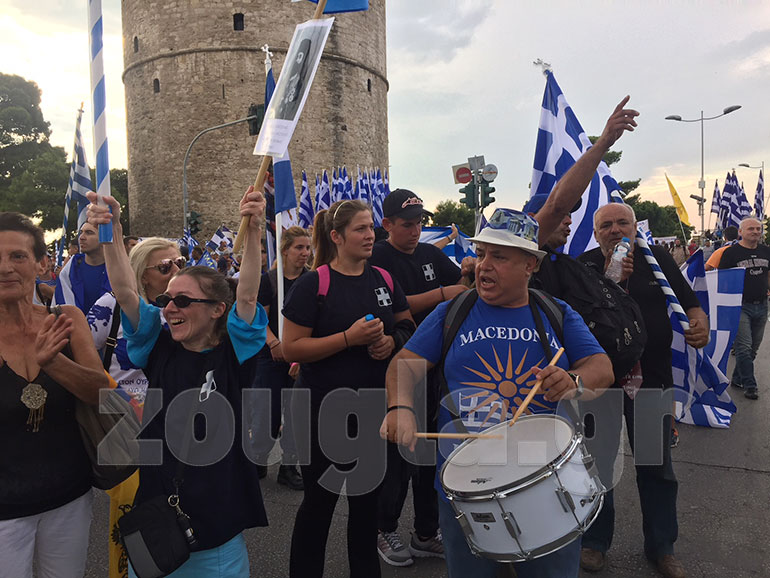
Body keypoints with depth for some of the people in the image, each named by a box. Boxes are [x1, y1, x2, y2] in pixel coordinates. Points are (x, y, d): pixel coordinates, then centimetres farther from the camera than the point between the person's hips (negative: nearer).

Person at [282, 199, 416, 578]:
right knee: (320, 500, 10)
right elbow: (291, 348, -14)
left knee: (368, 498, 18)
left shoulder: (383, 280, 4)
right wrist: (350, 337, -23)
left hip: (374, 406, 5)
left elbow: (406, 325, 15)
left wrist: (392, 340, -8)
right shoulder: (313, 284, -11)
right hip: (324, 410, -5)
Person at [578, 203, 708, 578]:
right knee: (597, 463, 8)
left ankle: (661, 546, 32)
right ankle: (595, 541, 28)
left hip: (653, 377, 2)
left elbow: (688, 301, 4)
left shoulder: (658, 258, 1)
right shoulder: (585, 266, -4)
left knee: (657, 466, 13)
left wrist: (700, 323, -17)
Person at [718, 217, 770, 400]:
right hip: (740, 306, -6)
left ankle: (737, 378, 25)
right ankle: (749, 385, 1)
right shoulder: (731, 252, -6)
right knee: (744, 347, -8)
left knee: (753, 348, 11)